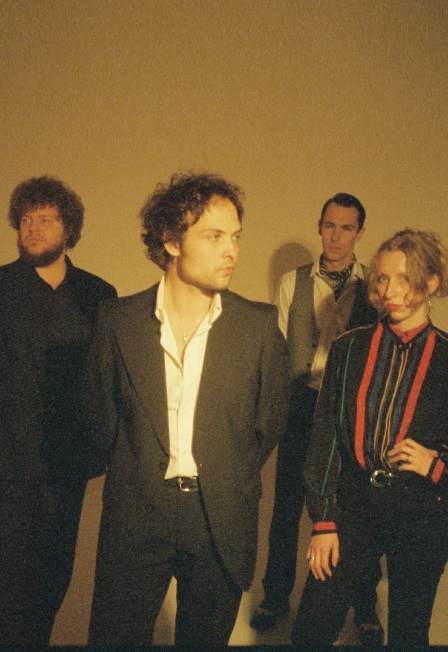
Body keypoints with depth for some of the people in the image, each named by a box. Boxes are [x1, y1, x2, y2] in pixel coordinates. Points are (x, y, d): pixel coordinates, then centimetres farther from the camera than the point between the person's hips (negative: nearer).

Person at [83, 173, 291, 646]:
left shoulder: (260, 326, -6)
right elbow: (101, 417, 7)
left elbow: (269, 423, 6)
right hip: (135, 518, 0)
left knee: (204, 637, 16)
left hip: (221, 522, 1)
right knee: (115, 636, 10)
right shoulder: (118, 320, -5)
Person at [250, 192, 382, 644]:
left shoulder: (373, 287, 0)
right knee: (287, 504, 11)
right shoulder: (292, 283, 4)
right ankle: (276, 596, 30)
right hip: (302, 404, 1)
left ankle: (365, 607, 27)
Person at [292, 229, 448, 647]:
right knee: (311, 629, 4)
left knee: (408, 634, 14)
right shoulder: (349, 349, 0)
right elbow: (324, 440, 0)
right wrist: (322, 522, -3)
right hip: (353, 503, 1)